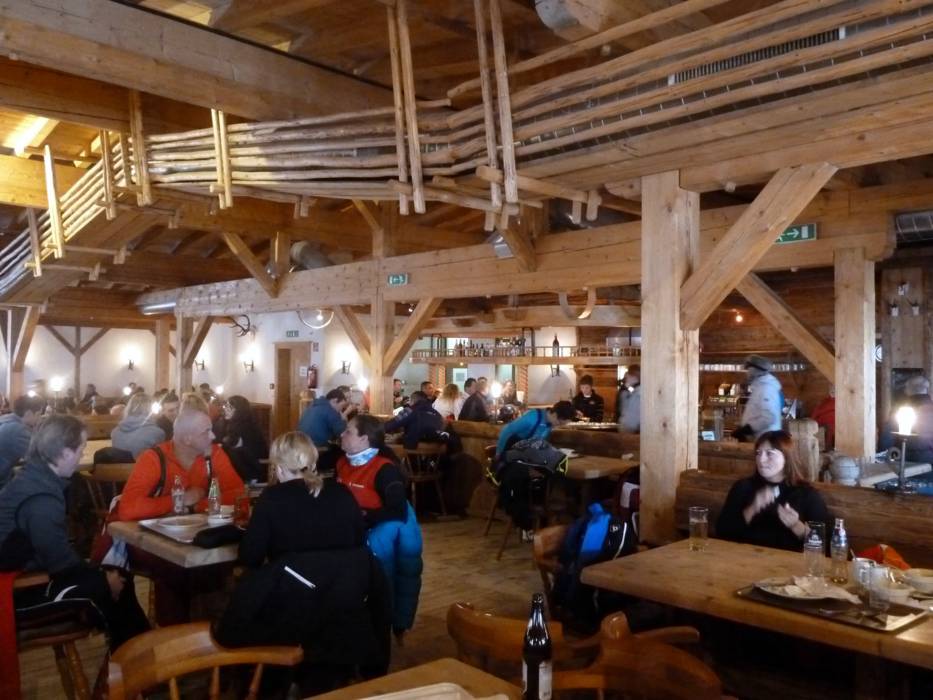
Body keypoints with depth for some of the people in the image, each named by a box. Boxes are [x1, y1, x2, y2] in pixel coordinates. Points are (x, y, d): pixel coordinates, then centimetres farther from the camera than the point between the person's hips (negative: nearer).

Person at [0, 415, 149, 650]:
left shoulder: (36, 479, 3)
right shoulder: (41, 499, -28)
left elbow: (56, 549, 7)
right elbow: (60, 560, -24)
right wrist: (104, 580, -10)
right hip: (22, 587, -9)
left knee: (120, 577, 6)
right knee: (113, 589, -8)